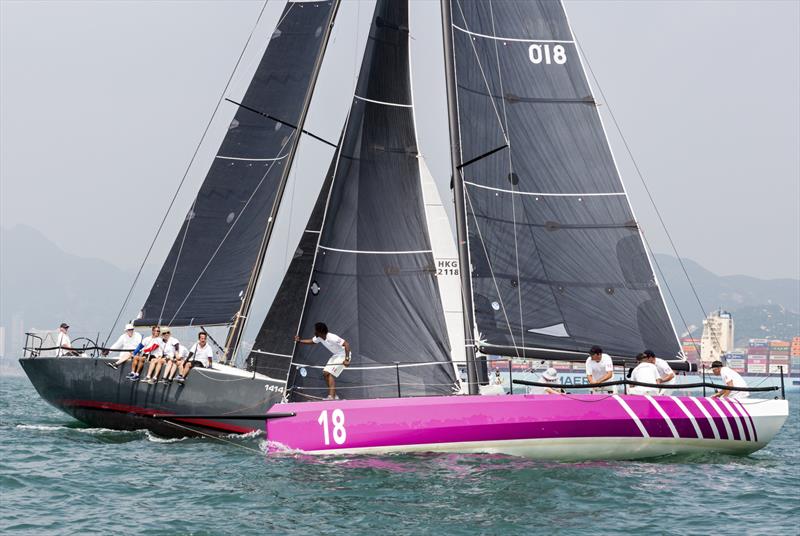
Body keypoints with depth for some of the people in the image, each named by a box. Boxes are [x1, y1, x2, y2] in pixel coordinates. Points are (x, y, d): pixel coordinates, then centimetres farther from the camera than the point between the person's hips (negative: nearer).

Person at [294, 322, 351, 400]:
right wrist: (299, 341, 3)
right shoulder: (319, 338, -4)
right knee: (325, 373, 4)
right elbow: (311, 341, 18)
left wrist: (347, 359, -39)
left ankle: (331, 397, -24)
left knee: (331, 374, -19)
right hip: (336, 356, 9)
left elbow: (346, 344, -34)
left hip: (343, 355, -9)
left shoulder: (332, 338, -31)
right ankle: (334, 396, 9)